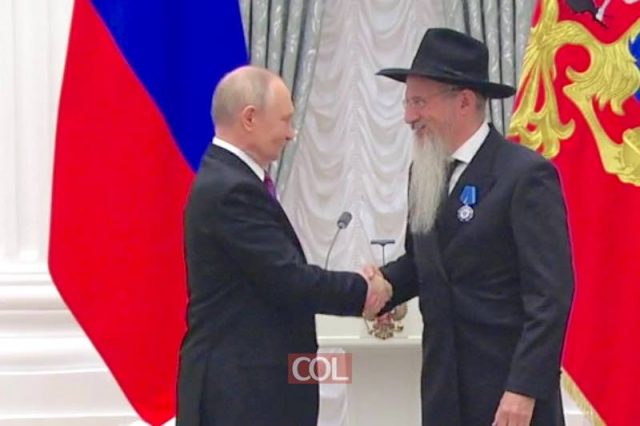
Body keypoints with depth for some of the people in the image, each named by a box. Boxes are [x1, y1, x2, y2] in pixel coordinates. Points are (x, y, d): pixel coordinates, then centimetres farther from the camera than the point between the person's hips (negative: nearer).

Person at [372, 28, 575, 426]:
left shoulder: (526, 173, -13)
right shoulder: (427, 172, 9)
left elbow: (551, 294, -16)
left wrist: (524, 389, -21)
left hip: (509, 385, -7)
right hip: (446, 387, 7)